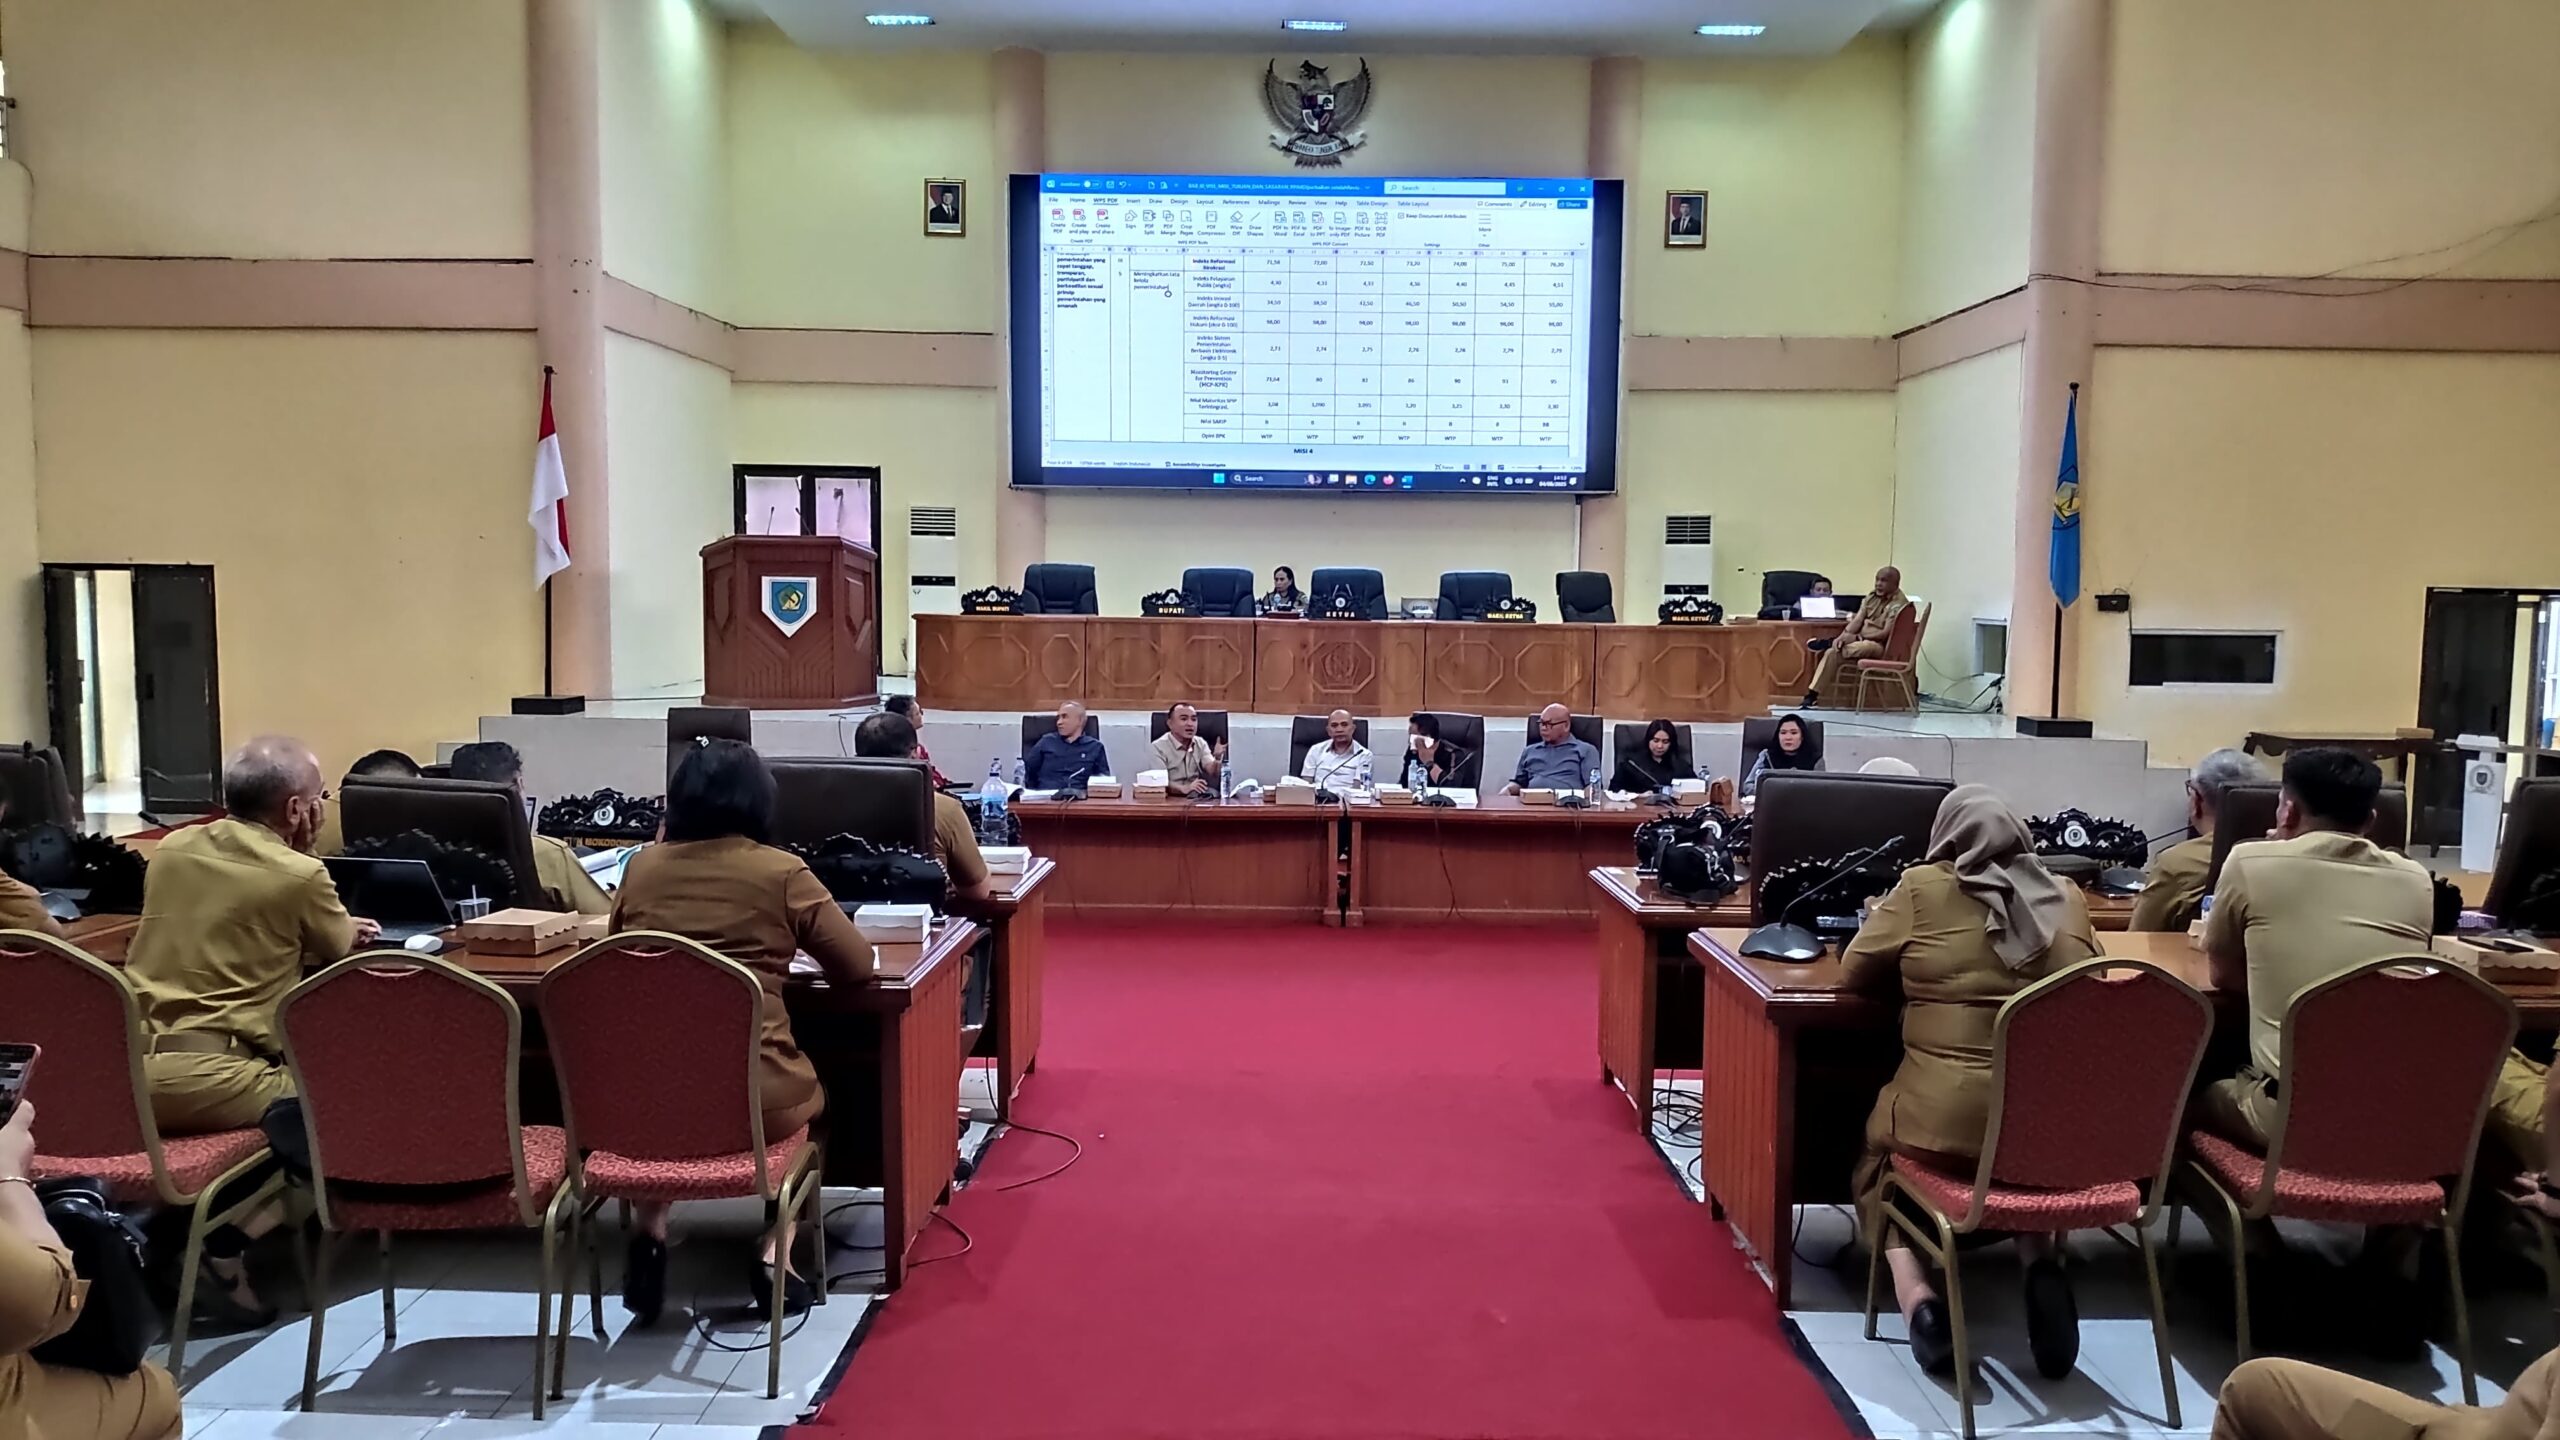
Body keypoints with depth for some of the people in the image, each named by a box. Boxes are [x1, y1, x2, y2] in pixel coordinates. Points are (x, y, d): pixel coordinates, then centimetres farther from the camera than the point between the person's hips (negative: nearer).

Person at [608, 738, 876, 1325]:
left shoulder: (642, 866, 6)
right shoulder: (781, 872, -4)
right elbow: (858, 967, 3)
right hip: (753, 1096, -2)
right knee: (810, 1094, 32)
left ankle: (650, 1233, 19)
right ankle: (776, 1253, 17)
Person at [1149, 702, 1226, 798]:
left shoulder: (1201, 743, 11)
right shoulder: (1158, 747, -7)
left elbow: (1212, 771, -2)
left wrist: (1217, 758, -25)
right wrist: (1183, 788, -35)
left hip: (1197, 794, 6)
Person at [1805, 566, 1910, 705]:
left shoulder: (1899, 604, -12)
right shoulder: (1872, 596, 11)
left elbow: (1886, 633, -18)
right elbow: (1857, 620, 3)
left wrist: (1856, 637, -20)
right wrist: (1844, 635, -16)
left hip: (1879, 645, -6)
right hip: (1861, 639, 6)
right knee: (1831, 652, -18)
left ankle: (1830, 643, -12)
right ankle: (1813, 694, -18)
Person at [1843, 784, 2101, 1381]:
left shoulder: (1923, 887, -2)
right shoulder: (2066, 897, 8)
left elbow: (1854, 970, 7)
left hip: (1946, 1119, -3)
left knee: (1879, 1161, 27)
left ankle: (1916, 1297, 3)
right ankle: (2042, 1265, 8)